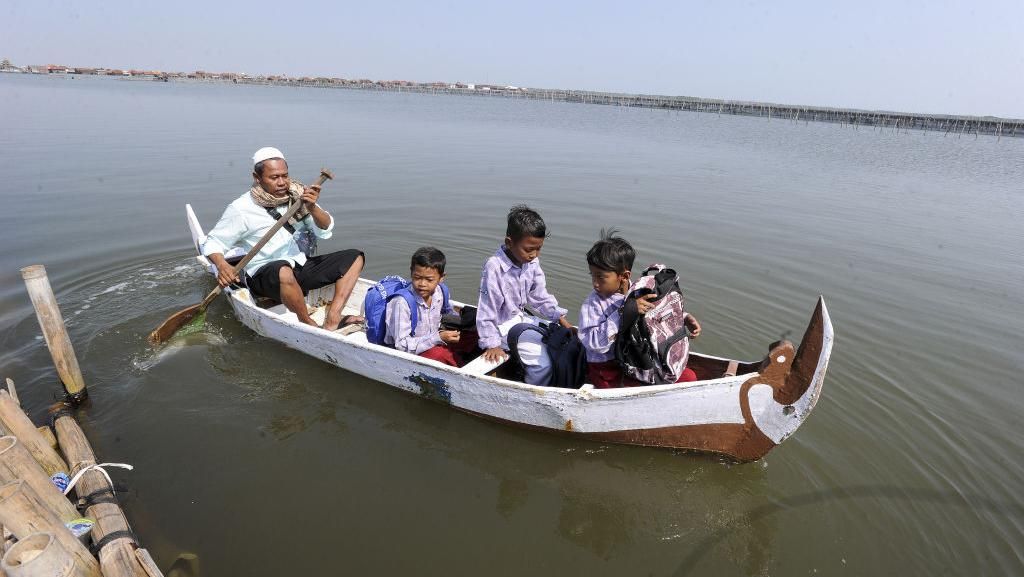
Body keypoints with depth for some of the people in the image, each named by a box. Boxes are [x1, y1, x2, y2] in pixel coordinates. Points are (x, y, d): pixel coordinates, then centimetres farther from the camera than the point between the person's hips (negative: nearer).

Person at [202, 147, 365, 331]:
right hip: (264, 276, -6)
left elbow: (325, 231, 3)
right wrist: (222, 266, -22)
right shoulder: (241, 208, -6)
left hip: (302, 268, 6)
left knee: (354, 257, -5)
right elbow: (213, 243, -1)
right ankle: (309, 325, -18)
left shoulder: (297, 196, 4)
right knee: (283, 270, -41)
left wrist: (312, 208, -17)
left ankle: (332, 319, -21)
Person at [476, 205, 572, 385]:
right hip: (503, 326, -8)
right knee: (542, 361, -17)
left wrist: (563, 321, 0)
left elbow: (540, 296, 6)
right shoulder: (494, 267, -26)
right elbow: (487, 308, -20)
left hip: (522, 318, 8)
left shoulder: (532, 263, -6)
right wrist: (492, 344, -17)